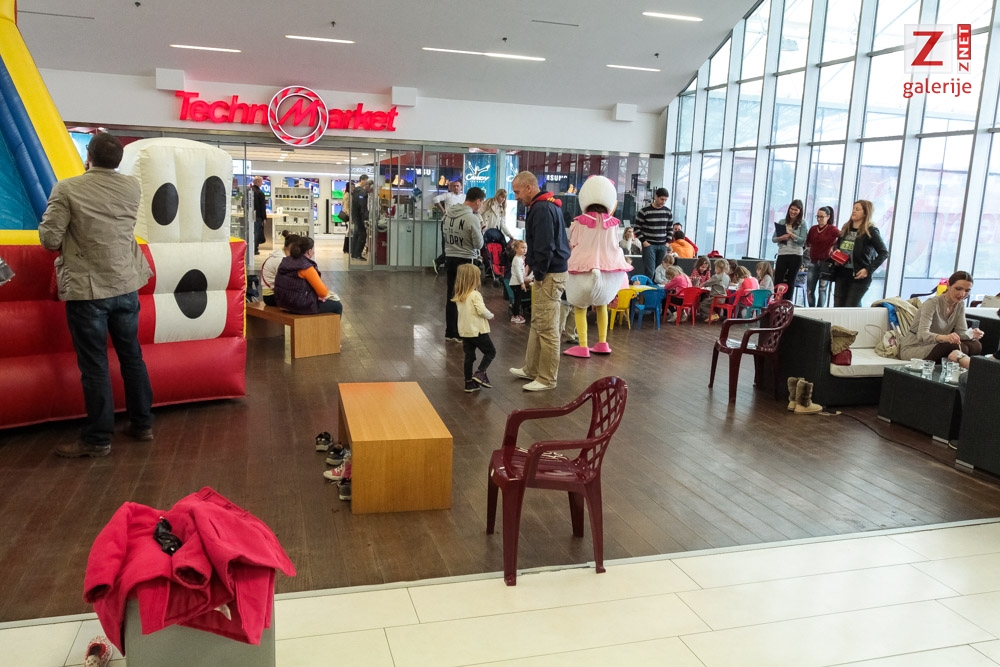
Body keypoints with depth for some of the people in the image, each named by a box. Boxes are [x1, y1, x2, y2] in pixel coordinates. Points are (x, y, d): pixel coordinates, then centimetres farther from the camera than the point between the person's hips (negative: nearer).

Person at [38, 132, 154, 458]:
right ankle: (142, 424, 24)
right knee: (132, 357, 15)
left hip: (86, 289, -4)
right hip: (126, 286, 4)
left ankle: (97, 439, 9)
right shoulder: (133, 186, 2)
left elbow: (49, 239, -11)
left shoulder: (67, 189, -11)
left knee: (94, 365, 1)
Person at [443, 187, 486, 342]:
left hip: (450, 258, 7)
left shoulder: (448, 213, 2)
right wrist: (480, 231, 5)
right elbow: (479, 244, -12)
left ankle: (450, 332, 21)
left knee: (451, 296, 13)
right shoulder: (472, 218, -19)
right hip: (465, 260, -6)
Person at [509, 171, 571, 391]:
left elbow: (545, 247, -23)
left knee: (547, 328, -5)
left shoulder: (542, 209, -17)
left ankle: (547, 379, 3)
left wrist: (539, 274, -14)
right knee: (537, 324, 18)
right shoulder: (544, 206, 16)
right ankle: (532, 369, 28)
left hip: (550, 275, -11)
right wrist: (536, 270, 13)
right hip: (548, 272, 11)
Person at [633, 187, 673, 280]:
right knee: (650, 271, -9)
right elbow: (637, 228, -3)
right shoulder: (644, 211, -6)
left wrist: (668, 242, 6)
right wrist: (644, 241, -9)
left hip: (663, 246, 4)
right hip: (649, 245, -4)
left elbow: (670, 228, 17)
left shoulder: (668, 211, 8)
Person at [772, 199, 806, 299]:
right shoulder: (782, 222, 8)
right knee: (777, 281, -2)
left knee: (790, 282, 7)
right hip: (782, 254, 2)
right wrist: (781, 238, -13)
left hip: (796, 255, -2)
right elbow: (773, 238, 6)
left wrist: (790, 234, -15)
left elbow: (803, 240, -7)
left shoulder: (802, 224, 1)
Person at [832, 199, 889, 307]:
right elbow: (838, 245, 27)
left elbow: (884, 253, -8)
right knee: (837, 308, 5)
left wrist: (868, 270, -16)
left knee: (850, 310, -5)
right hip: (841, 274, 6)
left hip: (858, 276, -6)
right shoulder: (846, 228, 13)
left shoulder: (870, 231, -6)